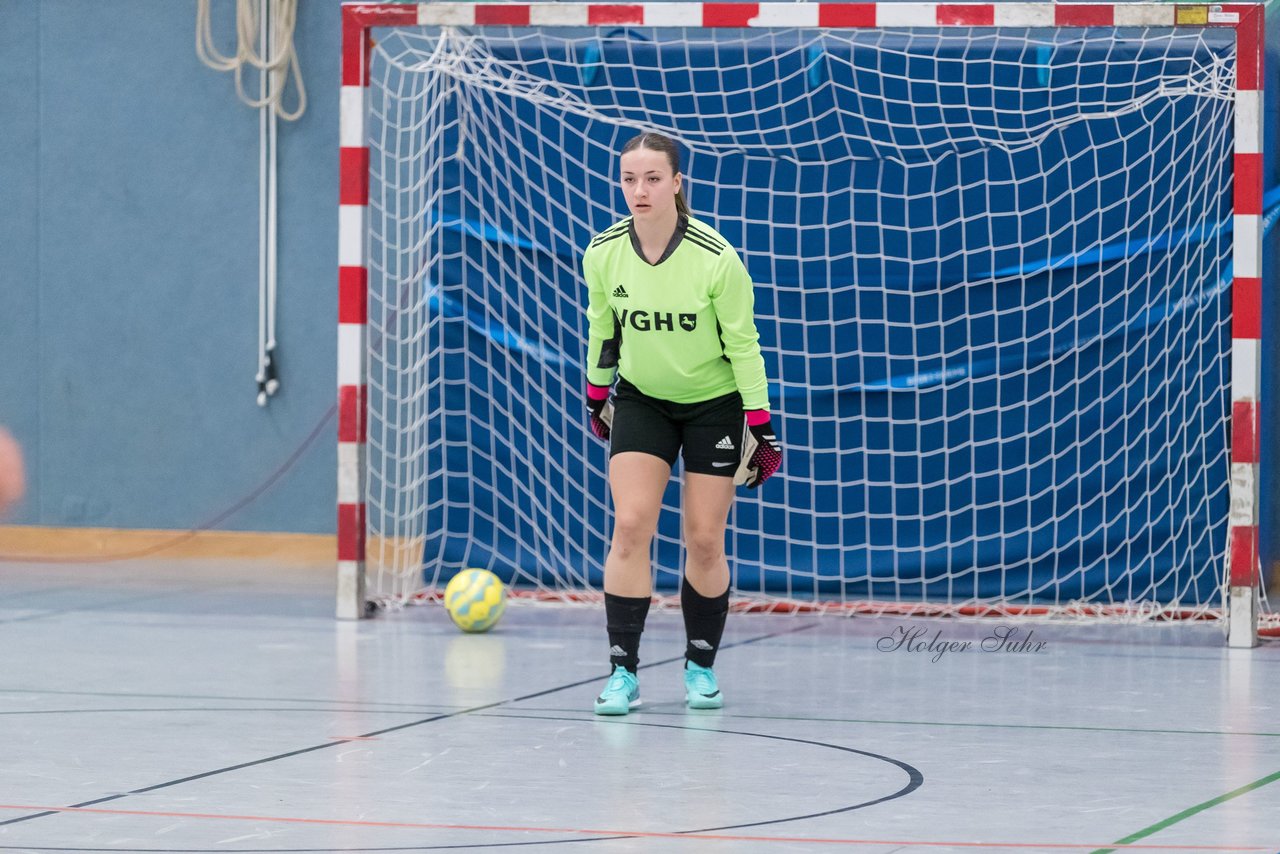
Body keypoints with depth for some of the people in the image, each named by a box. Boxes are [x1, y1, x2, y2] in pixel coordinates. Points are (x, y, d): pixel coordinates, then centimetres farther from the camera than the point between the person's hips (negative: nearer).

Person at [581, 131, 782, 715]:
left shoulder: (715, 258, -23)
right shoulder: (603, 253, -13)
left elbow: (743, 342, -13)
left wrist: (760, 425, -12)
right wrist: (597, 395, 15)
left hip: (715, 404, -2)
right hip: (641, 400, 2)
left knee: (704, 541, 0)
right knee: (630, 527, -12)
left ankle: (701, 667, 17)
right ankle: (623, 672, -11)